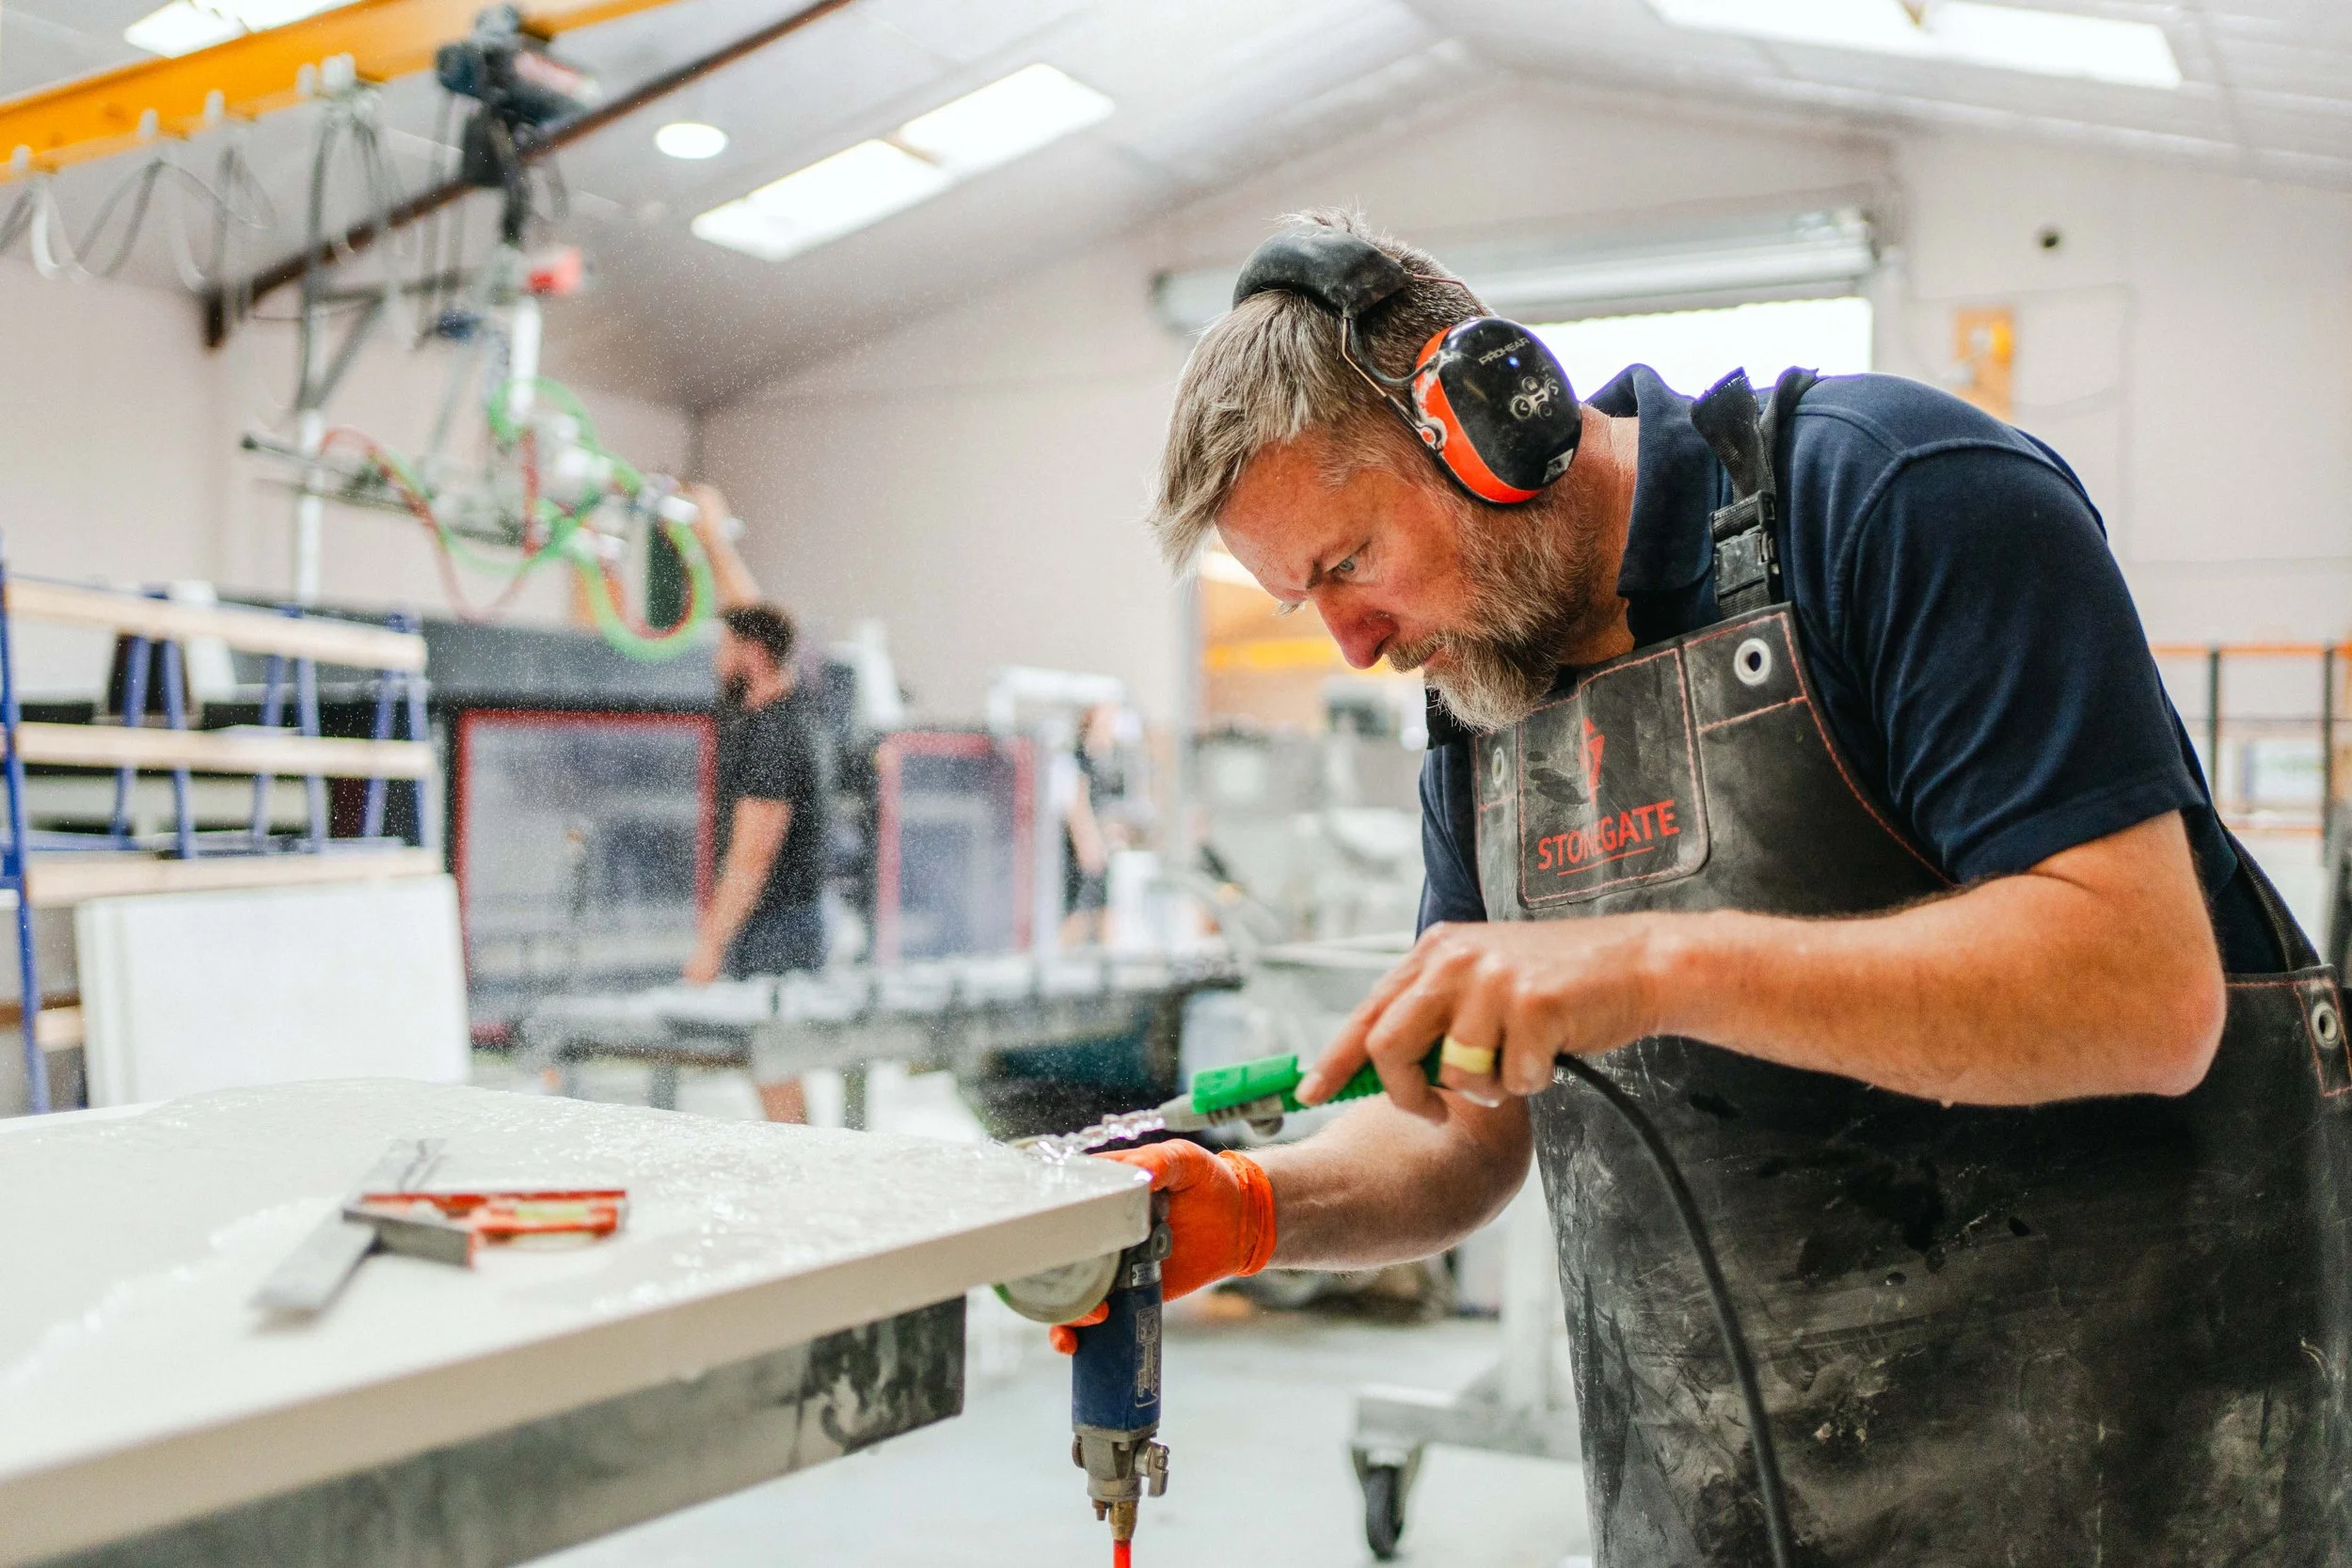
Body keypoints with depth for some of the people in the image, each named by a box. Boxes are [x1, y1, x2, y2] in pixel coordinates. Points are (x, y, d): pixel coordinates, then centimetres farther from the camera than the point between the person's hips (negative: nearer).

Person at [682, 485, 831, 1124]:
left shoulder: (771, 738, -19)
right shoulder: (780, 699, 7)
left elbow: (752, 859, -21)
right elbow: (747, 610, 22)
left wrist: (710, 945, -19)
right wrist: (713, 536, 30)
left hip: (773, 926, -9)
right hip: (788, 913, 9)